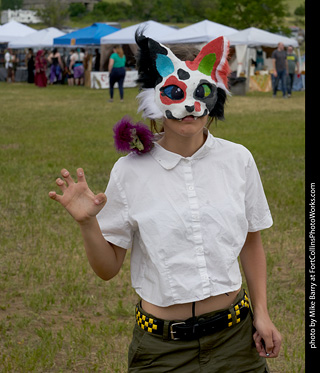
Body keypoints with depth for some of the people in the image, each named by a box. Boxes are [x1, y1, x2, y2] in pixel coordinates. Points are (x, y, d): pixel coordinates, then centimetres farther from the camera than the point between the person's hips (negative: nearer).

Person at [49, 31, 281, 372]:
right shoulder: (130, 171, -9)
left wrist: (261, 313, 5)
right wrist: (87, 223, -19)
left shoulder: (237, 160, -3)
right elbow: (108, 268, -2)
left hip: (234, 336, 2)